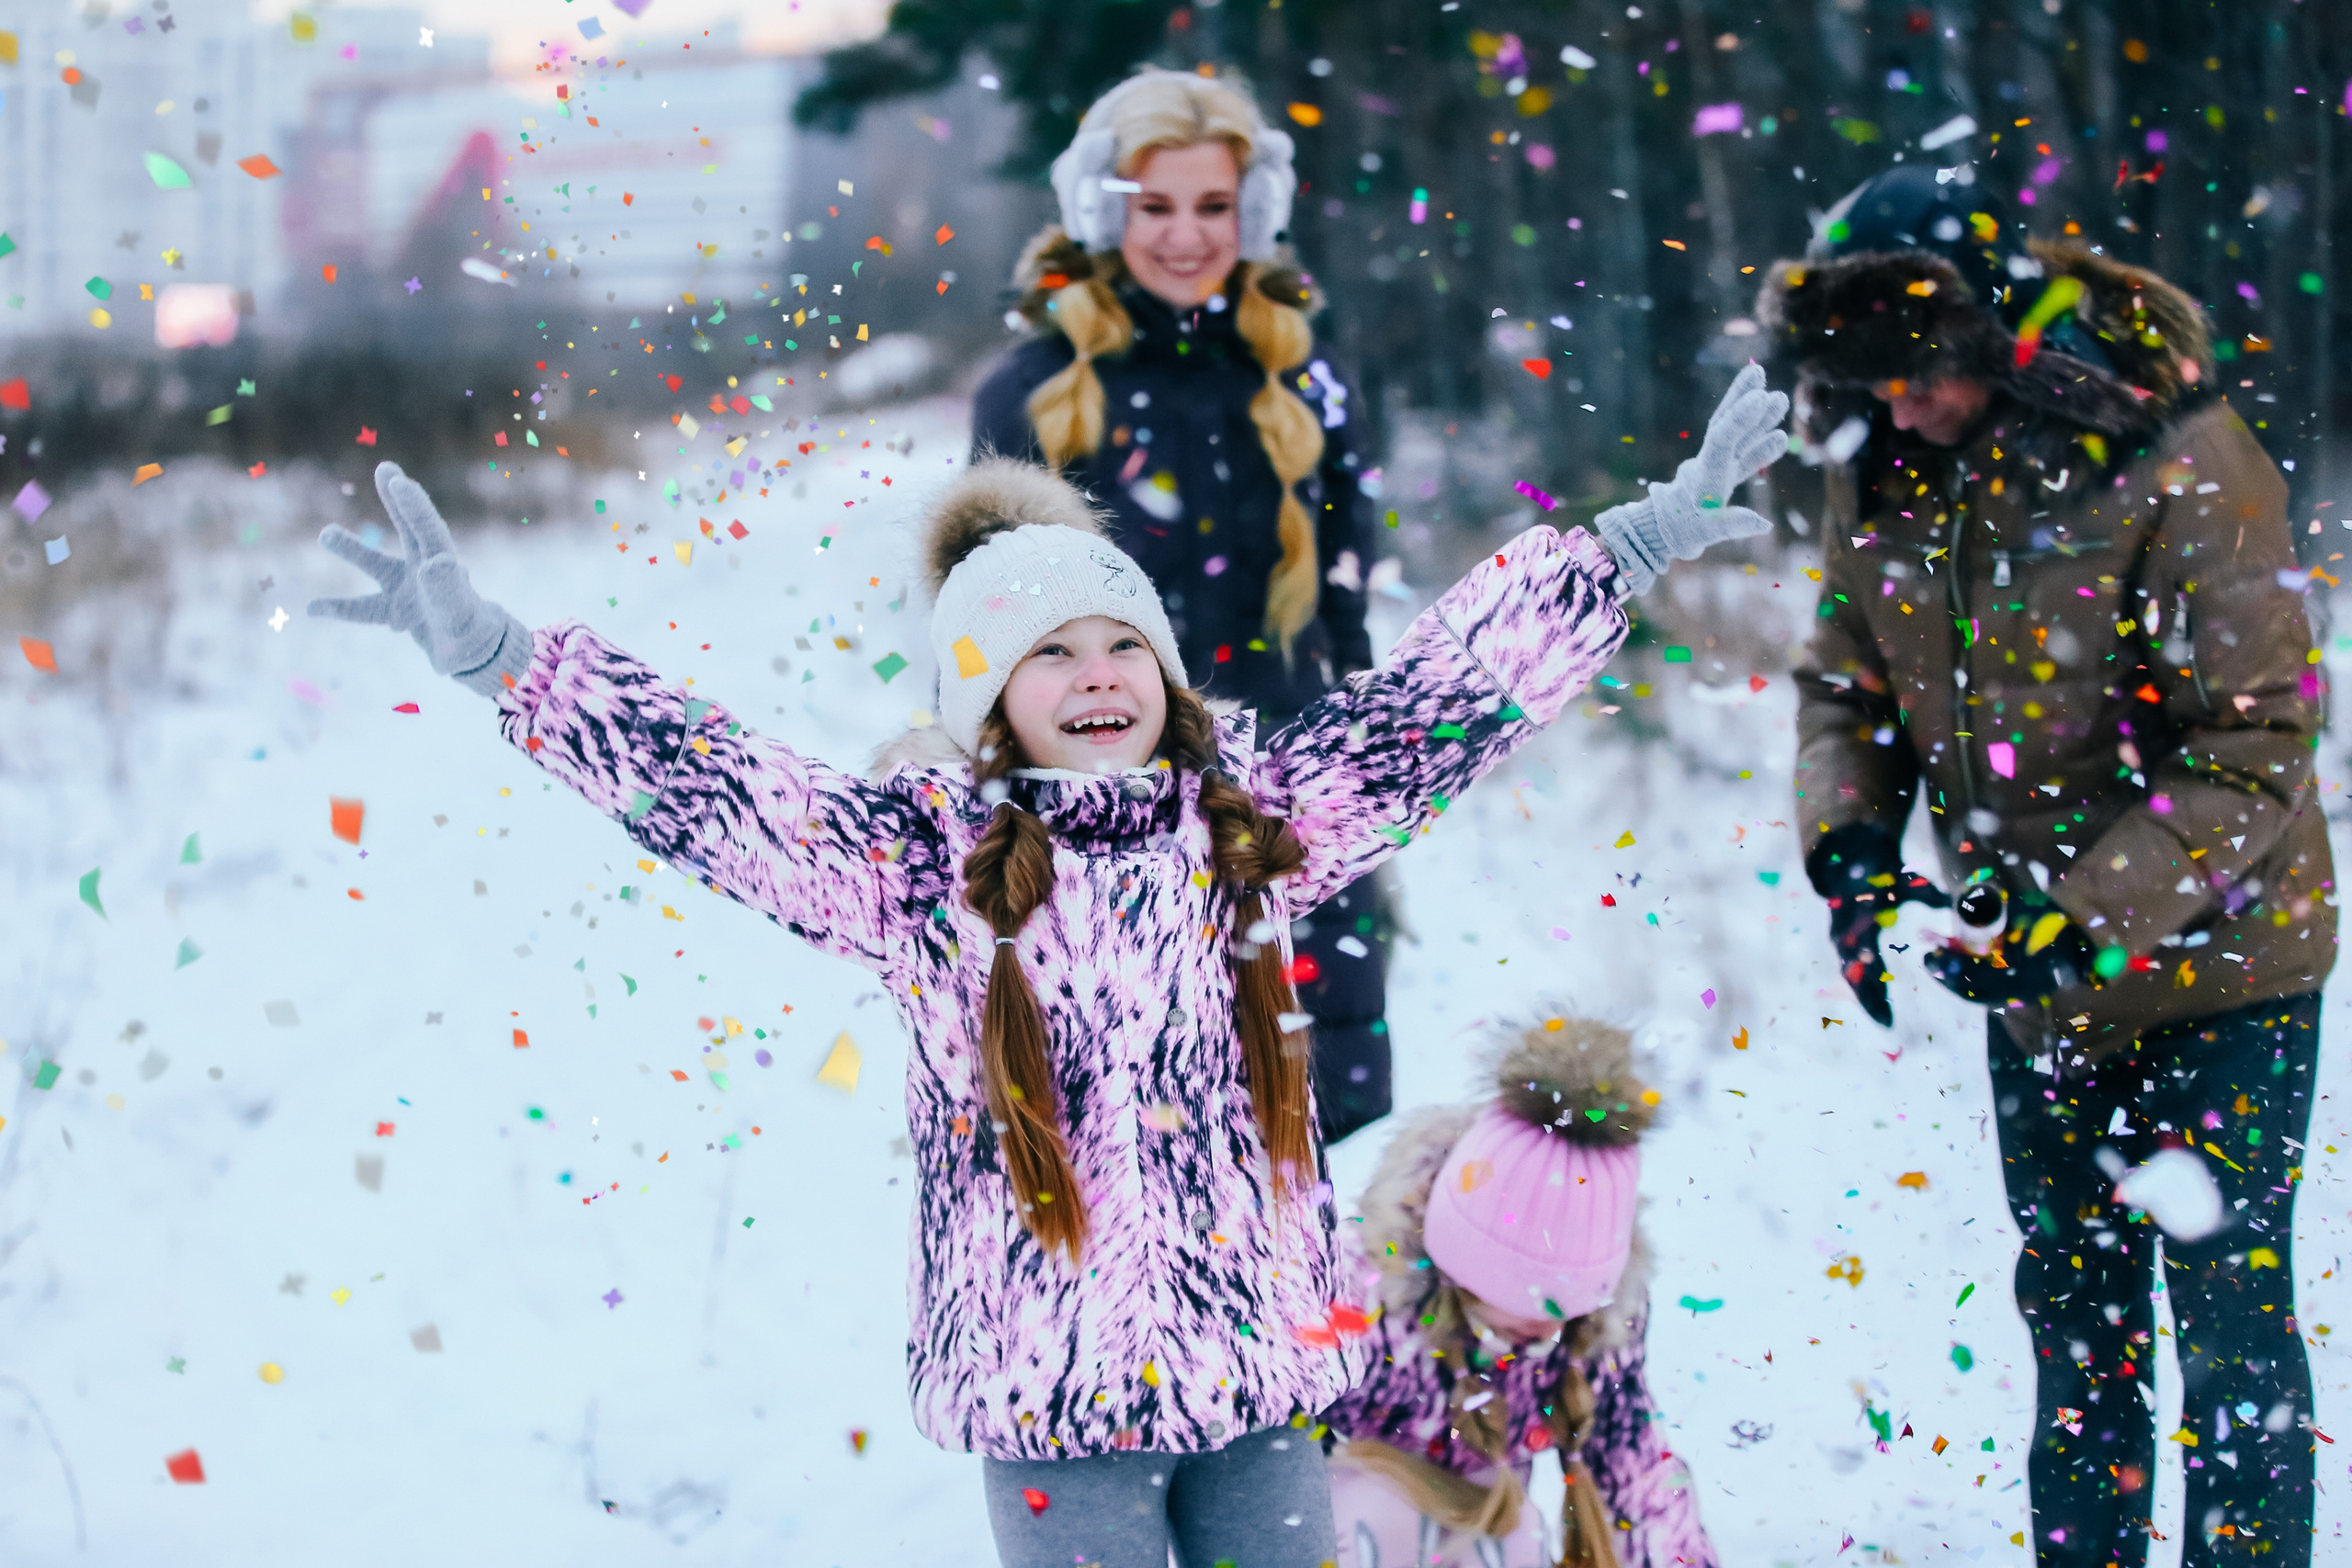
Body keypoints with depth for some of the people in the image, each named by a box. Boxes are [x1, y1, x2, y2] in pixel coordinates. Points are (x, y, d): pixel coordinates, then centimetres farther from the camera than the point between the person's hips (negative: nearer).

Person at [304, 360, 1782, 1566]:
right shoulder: (924, 857, -4)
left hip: (1260, 1352, 3)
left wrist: (1633, 545, 11)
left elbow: (1442, 694, 9)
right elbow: (704, 782, -10)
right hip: (1051, 1382, -3)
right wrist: (489, 649, -19)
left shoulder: (1250, 816, 5)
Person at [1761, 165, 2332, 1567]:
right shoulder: (1883, 478, -4)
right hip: (2038, 985, 6)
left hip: (2214, 966, -6)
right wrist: (1851, 845, -10)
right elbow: (1848, 688, 9)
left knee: (2230, 1313, -4)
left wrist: (2090, 914, -27)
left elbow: (2258, 744, -21)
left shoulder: (2180, 463, -22)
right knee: (2075, 1318, 16)